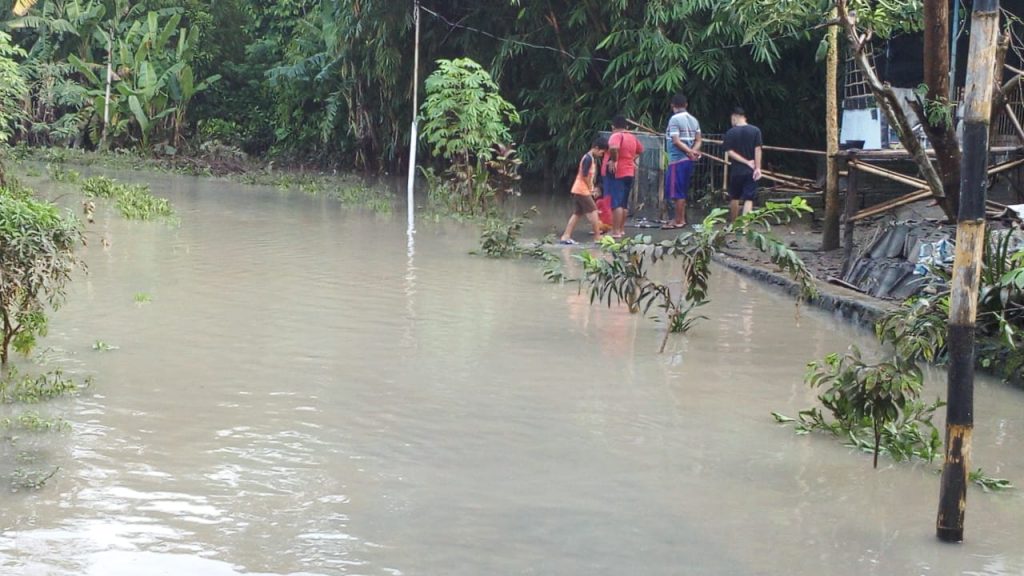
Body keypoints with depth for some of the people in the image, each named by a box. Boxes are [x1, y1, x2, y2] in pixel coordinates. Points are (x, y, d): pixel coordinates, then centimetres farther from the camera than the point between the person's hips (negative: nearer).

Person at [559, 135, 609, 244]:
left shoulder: (592, 158, 16)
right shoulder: (588, 159, -15)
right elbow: (585, 175, -20)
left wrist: (591, 187, 7)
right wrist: (591, 187, -8)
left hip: (577, 190, 10)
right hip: (582, 190, -10)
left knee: (577, 214, 8)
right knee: (593, 212, -4)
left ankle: (565, 237, 4)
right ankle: (598, 237, 1)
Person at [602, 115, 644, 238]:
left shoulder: (616, 136, -15)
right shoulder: (632, 137, 11)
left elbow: (613, 148, -35)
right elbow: (640, 150, 27)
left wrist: (614, 160, -24)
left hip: (615, 173, -8)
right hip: (629, 173, 8)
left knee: (615, 203, -8)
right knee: (624, 203, 16)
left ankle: (616, 232, -11)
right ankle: (621, 229, 22)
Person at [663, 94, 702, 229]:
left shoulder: (675, 119, -11)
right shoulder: (693, 120, 13)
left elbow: (676, 141, -18)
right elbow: (698, 140, 8)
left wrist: (690, 152, -15)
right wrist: (694, 151, -7)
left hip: (677, 159, -8)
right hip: (689, 160, 8)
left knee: (676, 192, -3)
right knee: (683, 191, 14)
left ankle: (679, 221, -2)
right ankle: (681, 219, 18)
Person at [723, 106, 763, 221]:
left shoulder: (730, 133, -5)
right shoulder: (755, 131, -4)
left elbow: (730, 152, -10)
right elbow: (757, 150, -8)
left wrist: (747, 162, -8)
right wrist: (758, 168, -8)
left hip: (736, 170, 1)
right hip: (751, 171, -1)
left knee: (734, 198, 17)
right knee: (749, 199, -3)